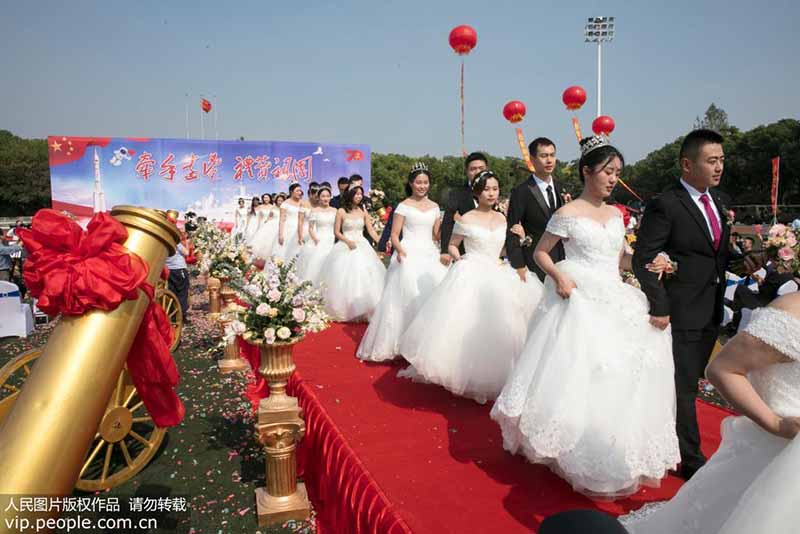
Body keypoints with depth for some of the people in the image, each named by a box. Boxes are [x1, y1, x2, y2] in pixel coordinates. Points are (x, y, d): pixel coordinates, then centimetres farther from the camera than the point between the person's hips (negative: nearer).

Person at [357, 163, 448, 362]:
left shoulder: (434, 207, 13)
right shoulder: (404, 206, -1)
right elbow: (394, 235, -5)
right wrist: (400, 251, -23)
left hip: (430, 255, 5)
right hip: (409, 255, -5)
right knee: (408, 297, -7)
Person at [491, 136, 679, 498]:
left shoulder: (616, 214, 11)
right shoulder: (568, 213, -7)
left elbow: (620, 258, 17)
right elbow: (540, 252, -2)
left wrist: (649, 262, -1)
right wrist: (558, 275, -19)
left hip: (614, 303, 6)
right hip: (579, 302, -6)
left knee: (616, 378, 10)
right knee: (576, 374, -1)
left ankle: (613, 456, 29)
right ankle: (576, 454, 17)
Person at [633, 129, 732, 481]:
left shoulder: (721, 202, 11)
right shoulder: (664, 206, -14)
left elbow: (721, 253, 17)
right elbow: (644, 260, -16)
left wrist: (721, 301, 8)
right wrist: (659, 307, -19)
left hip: (711, 312, 8)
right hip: (680, 313, -8)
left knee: (688, 383, 17)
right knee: (682, 387, 1)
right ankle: (691, 459, 14)